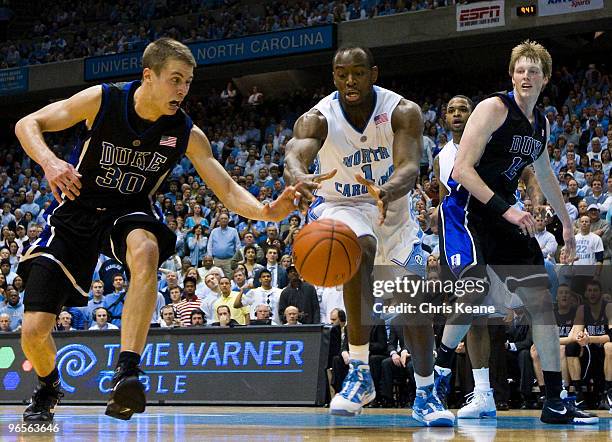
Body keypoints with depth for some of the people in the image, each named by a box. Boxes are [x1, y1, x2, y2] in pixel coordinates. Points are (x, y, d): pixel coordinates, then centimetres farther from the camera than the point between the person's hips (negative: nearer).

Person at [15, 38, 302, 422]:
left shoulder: (187, 134, -10)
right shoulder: (103, 101, -16)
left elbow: (228, 190, -10)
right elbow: (28, 124, -12)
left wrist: (265, 211, -32)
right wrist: (49, 161, -34)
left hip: (129, 213, 1)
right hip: (77, 213, -1)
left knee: (145, 250, -40)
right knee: (35, 330, -10)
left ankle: (127, 373, -41)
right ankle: (48, 389, 27)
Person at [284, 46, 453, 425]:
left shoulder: (402, 112, -21)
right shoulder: (318, 119, -24)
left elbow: (409, 167, -36)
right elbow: (295, 154, -44)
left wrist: (386, 192, -59)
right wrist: (298, 177, -70)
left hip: (391, 208, 3)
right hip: (340, 207, -3)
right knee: (361, 247, -36)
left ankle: (426, 395, 13)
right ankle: (360, 372, -30)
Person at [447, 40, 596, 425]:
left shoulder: (541, 123, 11)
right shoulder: (494, 108, -13)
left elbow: (545, 174, 29)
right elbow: (462, 169, -20)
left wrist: (566, 221, 31)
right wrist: (506, 210, -26)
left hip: (507, 216, 8)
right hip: (469, 210, -8)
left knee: (542, 300, 4)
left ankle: (555, 403, 8)